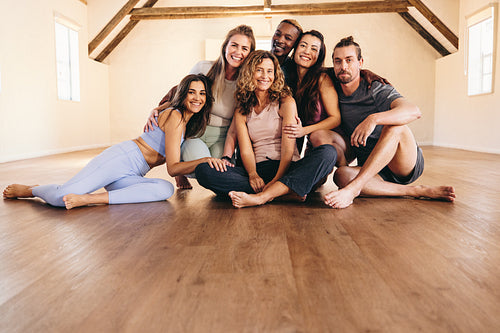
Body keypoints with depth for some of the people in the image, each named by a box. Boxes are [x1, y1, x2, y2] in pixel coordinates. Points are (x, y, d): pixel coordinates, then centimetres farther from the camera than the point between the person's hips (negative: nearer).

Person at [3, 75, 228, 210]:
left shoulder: (190, 122, 18)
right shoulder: (174, 116, -10)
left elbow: (177, 164, 28)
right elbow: (172, 167, -15)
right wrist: (204, 160, -27)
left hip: (131, 176, 8)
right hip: (120, 159, -7)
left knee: (165, 189, -25)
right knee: (61, 196, -23)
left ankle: (88, 198, -24)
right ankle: (27, 190, 14)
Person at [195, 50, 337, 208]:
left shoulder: (286, 102, 6)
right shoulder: (241, 111, 14)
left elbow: (288, 147, -5)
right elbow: (246, 150, 1)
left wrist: (277, 179, -19)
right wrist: (253, 175, -20)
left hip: (286, 168, -1)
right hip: (258, 170, 2)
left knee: (328, 152, -30)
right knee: (203, 170, -22)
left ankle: (261, 197, -40)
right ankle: (285, 192, -30)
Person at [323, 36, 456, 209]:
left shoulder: (377, 90, -7)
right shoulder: (336, 99, 8)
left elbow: (414, 111, -26)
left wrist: (374, 119, -41)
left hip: (409, 164, -3)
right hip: (371, 172, 3)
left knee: (393, 126, -32)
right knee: (341, 175, -30)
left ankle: (353, 188, -40)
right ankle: (417, 191, -24)